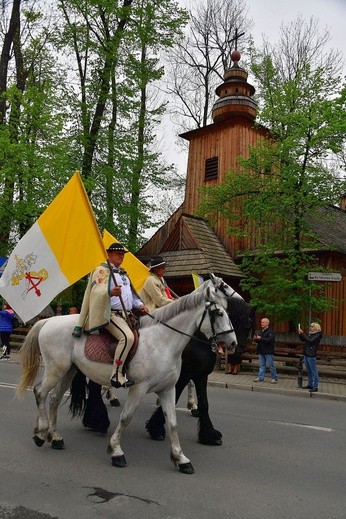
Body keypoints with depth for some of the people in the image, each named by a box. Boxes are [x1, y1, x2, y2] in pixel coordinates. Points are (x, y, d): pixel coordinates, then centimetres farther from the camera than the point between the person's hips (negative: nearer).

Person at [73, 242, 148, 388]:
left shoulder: (122, 273, 26)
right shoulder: (102, 270, -1)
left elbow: (131, 292, 28)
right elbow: (97, 291, -15)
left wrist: (139, 305, 10)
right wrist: (111, 292, -36)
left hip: (127, 314, 10)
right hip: (111, 314, -9)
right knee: (128, 337, -30)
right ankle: (117, 375, -23)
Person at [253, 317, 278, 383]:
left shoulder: (270, 331, -11)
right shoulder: (261, 331, 16)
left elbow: (270, 340, -24)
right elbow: (259, 340, 25)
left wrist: (260, 339, -23)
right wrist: (256, 339, 2)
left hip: (268, 352, -8)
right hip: (261, 351, 8)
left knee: (271, 365, -1)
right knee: (261, 365, 9)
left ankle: (274, 378, 9)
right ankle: (260, 377, 13)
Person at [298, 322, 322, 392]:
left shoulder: (318, 335, -8)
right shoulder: (310, 334, 14)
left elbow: (310, 341, -21)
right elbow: (303, 340, 18)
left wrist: (302, 333, -18)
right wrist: (300, 334, 2)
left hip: (311, 355, -8)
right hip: (306, 354, 8)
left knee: (313, 371, -5)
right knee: (309, 371, 15)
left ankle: (315, 387, -2)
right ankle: (310, 384, 23)